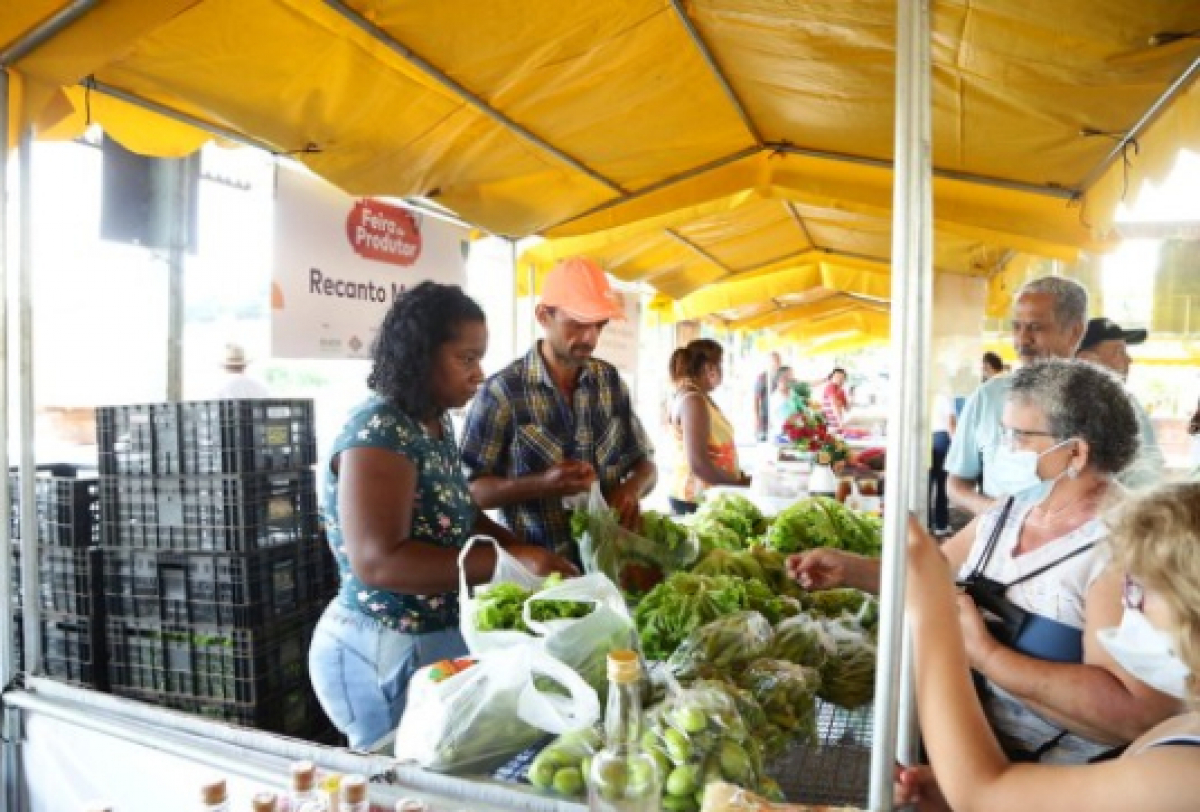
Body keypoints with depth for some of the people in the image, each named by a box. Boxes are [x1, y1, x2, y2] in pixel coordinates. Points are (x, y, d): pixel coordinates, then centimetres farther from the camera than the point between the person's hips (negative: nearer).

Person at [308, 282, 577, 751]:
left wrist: (522, 548, 0)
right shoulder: (380, 430, -22)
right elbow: (378, 562, -30)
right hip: (385, 654, -8)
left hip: (440, 639, 8)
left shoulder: (436, 423, 4)